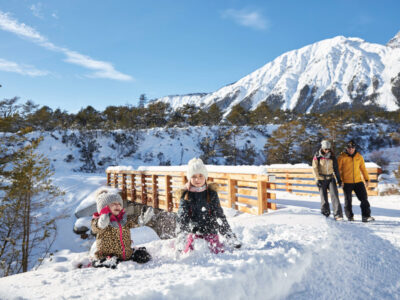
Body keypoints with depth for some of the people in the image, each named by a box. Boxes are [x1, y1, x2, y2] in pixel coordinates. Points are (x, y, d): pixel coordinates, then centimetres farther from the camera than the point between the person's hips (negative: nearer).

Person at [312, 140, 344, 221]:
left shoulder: (332, 157, 6)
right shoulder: (317, 157, -3)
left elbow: (336, 168, 14)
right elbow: (315, 169, -4)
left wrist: (339, 179, 13)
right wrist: (317, 179, -10)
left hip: (331, 178, 2)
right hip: (321, 179, -2)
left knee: (334, 195, -13)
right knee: (324, 197, 2)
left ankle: (338, 214, -15)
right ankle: (325, 213, 19)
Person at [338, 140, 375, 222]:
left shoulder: (359, 157, 5)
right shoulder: (342, 157, -5)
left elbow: (363, 169, 14)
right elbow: (338, 169, -2)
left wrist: (367, 179, 12)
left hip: (358, 182, 3)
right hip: (347, 183, -3)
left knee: (364, 198, -1)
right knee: (348, 200, 6)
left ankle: (366, 216, 6)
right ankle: (350, 216, 20)